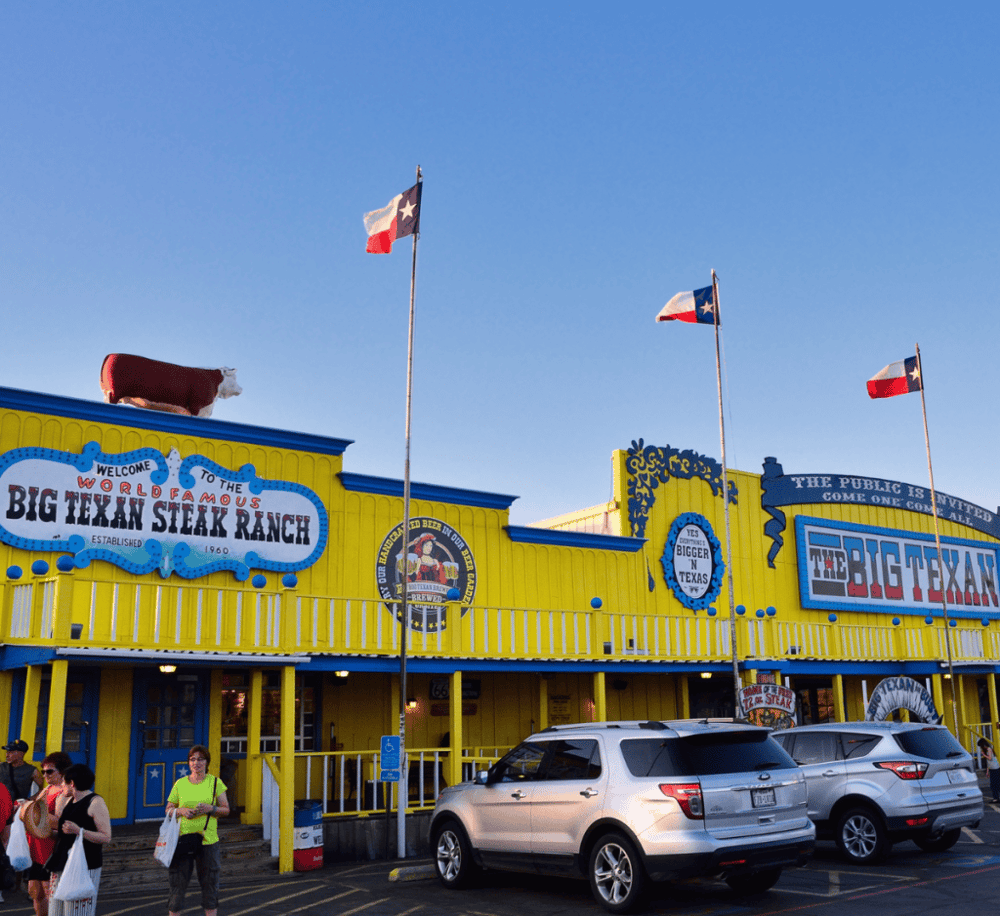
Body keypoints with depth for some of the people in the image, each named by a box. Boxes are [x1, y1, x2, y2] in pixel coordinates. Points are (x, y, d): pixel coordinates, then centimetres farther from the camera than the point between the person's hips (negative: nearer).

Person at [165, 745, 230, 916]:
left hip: (208, 840, 0)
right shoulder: (180, 784, 5)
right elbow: (168, 810, 11)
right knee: (177, 883, 1)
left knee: (210, 884, 4)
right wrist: (181, 810, -9)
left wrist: (210, 808, -14)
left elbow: (226, 810, 5)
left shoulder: (215, 782, 4)